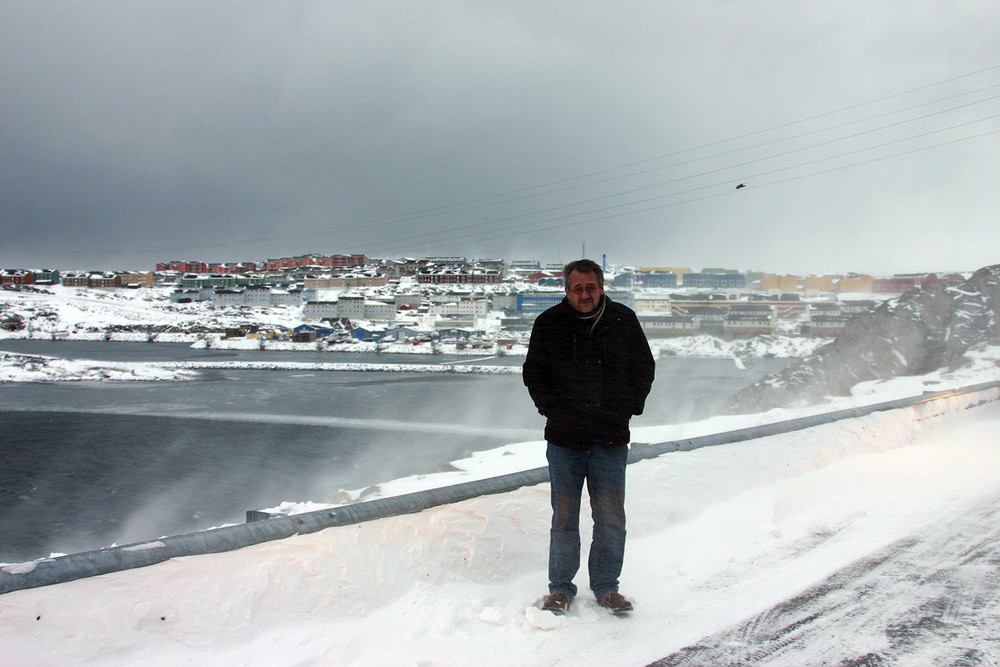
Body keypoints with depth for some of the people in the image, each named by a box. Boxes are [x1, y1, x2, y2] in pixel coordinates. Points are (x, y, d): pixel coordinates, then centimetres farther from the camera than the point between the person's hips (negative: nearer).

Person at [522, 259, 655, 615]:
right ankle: (560, 587, 19)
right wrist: (550, 407, 1)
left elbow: (644, 368, 12)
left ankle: (606, 586, 20)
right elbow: (533, 372, 11)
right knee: (564, 516, 6)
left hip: (611, 438, 1)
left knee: (611, 518, 5)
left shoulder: (624, 320, 2)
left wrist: (629, 407, 2)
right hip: (564, 438, -1)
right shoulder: (549, 323, 0)